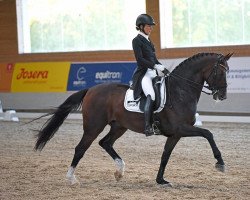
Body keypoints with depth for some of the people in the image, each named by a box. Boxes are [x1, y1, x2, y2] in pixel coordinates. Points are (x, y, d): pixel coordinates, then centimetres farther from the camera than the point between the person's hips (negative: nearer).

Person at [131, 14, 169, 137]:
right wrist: (155, 66, -20)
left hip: (153, 73, 9)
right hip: (143, 74, -9)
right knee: (151, 96, -29)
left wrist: (163, 69, 9)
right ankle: (147, 127, -35)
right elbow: (140, 59, -15)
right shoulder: (137, 40, -5)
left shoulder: (147, 40, 20)